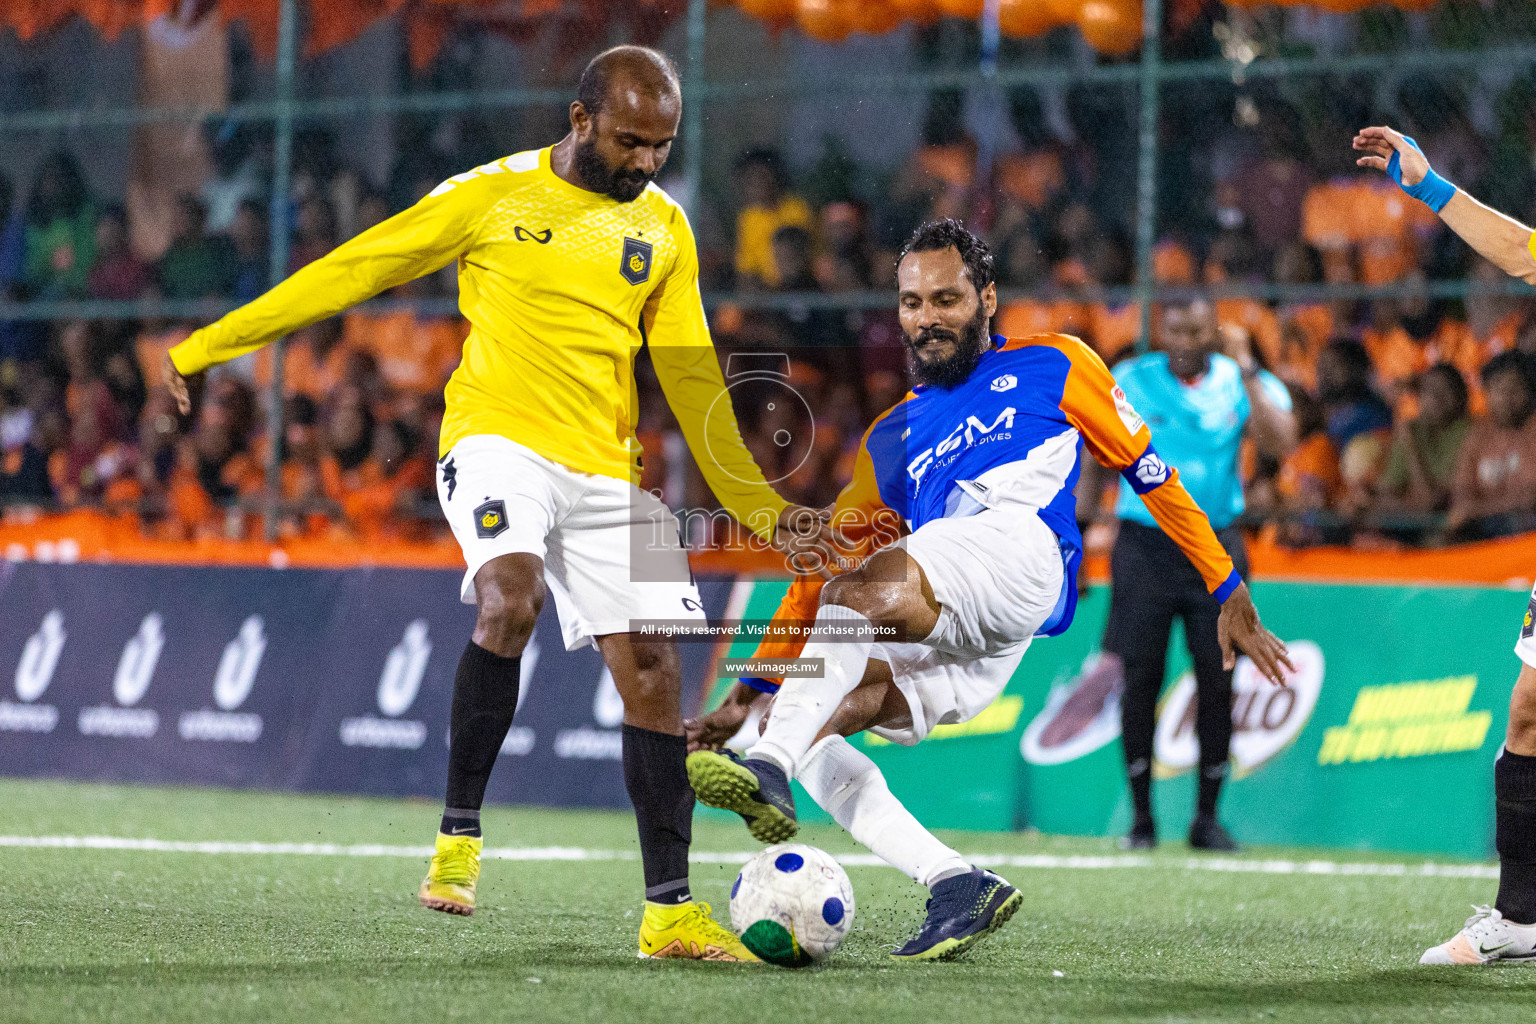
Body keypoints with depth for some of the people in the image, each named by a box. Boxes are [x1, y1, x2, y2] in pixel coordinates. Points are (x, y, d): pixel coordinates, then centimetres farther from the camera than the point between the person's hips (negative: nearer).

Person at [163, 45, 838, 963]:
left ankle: (671, 912, 5)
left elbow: (691, 379, 15)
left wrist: (761, 509, 9)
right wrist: (206, 346, 2)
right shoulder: (494, 196, -2)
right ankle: (460, 836, -19)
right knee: (509, 600, -32)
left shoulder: (664, 228, 10)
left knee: (652, 671, -2)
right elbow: (351, 271, 1)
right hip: (498, 439, -4)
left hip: (608, 471, 4)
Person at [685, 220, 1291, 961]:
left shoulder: (1053, 366, 23)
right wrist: (745, 697, 25)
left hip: (1020, 546, -6)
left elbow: (1152, 474, 21)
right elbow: (822, 569, 32)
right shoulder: (889, 442, 34)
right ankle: (955, 885, -24)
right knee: (803, 725, -16)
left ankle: (769, 773, -51)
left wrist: (1229, 593, 16)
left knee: (859, 588, -33)